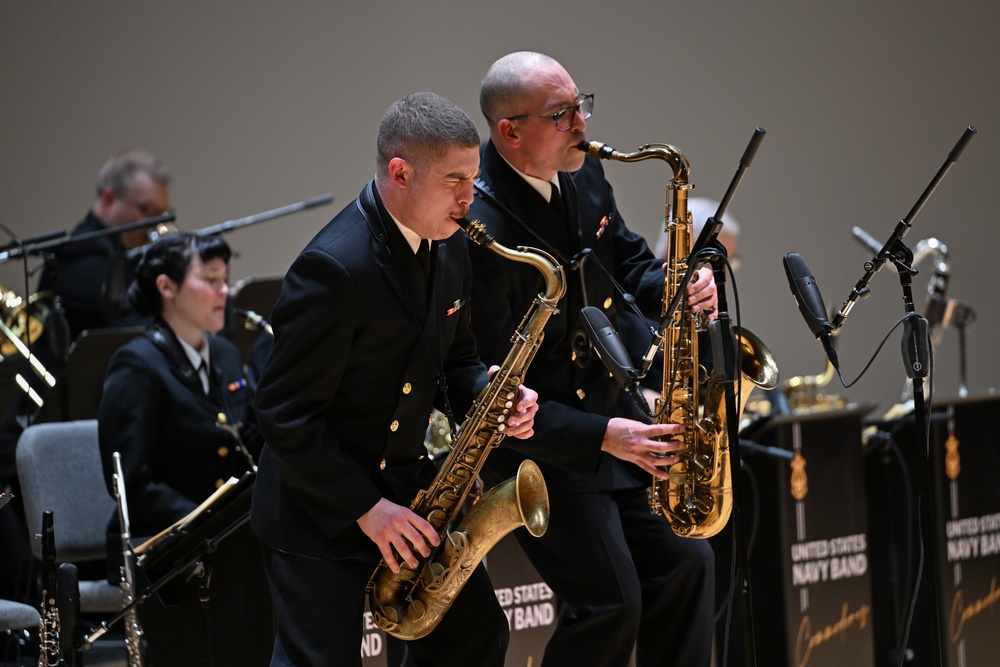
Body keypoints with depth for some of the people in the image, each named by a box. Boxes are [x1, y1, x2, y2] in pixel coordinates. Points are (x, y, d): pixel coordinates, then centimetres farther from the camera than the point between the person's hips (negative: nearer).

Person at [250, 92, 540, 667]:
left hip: (407, 482, 8)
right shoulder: (334, 268, -25)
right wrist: (366, 509, -21)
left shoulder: (449, 245, 2)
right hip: (320, 507, -8)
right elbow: (286, 415, -22)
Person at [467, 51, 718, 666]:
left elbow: (626, 255, 18)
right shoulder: (480, 228, -26)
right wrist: (601, 434, -25)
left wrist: (673, 288, -6)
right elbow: (489, 384, -24)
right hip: (541, 440, -8)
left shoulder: (583, 174, 0)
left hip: (612, 403, 8)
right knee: (611, 603, -9)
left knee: (686, 562, 10)